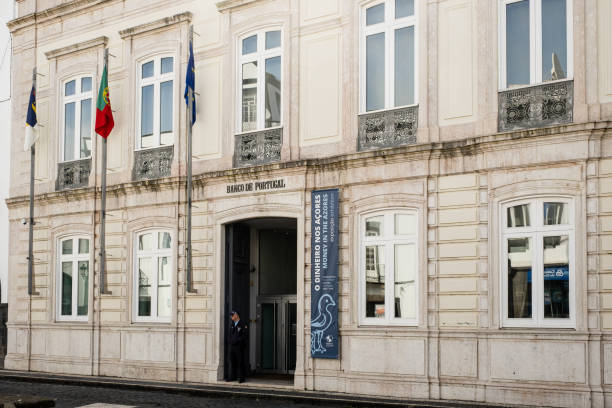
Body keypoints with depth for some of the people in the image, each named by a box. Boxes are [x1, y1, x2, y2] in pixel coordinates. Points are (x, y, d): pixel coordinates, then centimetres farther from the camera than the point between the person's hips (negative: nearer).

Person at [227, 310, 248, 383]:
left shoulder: (243, 325, -6)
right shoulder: (231, 324, 17)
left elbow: (245, 335, -11)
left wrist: (237, 340, -15)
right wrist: (229, 340, 5)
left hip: (239, 346, -6)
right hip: (232, 346, 7)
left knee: (240, 362, -3)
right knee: (232, 361, 7)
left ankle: (241, 377, 1)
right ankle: (232, 377, 14)